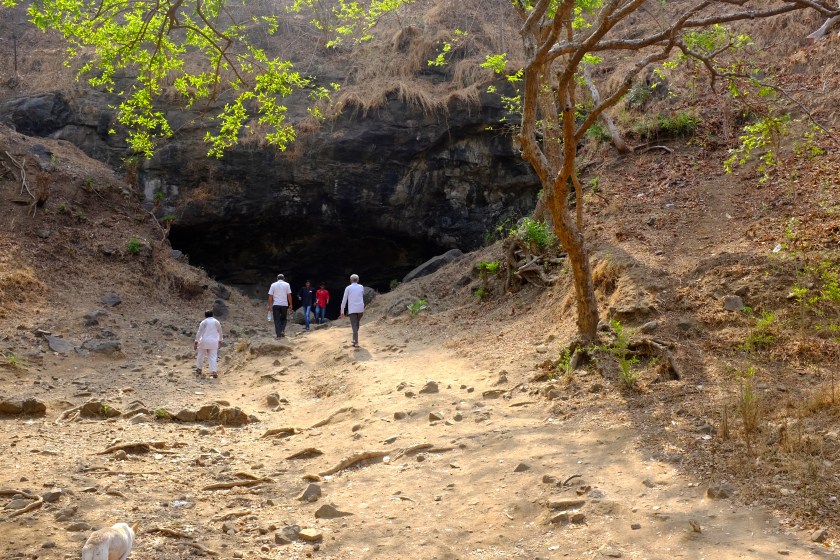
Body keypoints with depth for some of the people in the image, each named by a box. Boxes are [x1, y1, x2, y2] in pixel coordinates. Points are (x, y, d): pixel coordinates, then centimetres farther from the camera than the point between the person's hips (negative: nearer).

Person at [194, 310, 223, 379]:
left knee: (200, 356, 15)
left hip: (204, 341, -2)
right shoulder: (217, 322, 7)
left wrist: (196, 342, -2)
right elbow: (220, 332, 15)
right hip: (214, 342, 2)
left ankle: (199, 370, 25)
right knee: (213, 357, 2)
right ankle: (214, 372, -9)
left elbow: (199, 332, -5)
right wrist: (220, 341, 27)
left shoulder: (203, 322, -2)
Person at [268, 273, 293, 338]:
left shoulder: (273, 285, 3)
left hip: (276, 305, 0)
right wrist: (290, 304, 4)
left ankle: (279, 334, -3)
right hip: (284, 304, 0)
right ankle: (282, 330, 1)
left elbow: (270, 296, -1)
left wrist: (269, 305, 3)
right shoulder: (286, 284, 2)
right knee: (283, 319, 18)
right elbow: (289, 295, -2)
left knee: (277, 320, 3)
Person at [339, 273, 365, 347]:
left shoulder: (348, 288, 0)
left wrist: (342, 311, 4)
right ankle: (355, 339, 23)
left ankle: (356, 343, -14)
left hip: (352, 309, -3)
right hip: (360, 309, 3)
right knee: (357, 324, 21)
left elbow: (344, 300, 0)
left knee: (354, 326, -4)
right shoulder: (361, 287, 9)